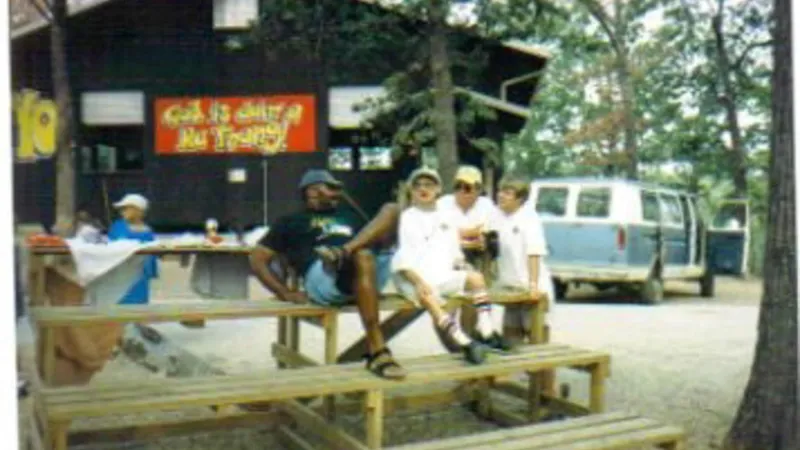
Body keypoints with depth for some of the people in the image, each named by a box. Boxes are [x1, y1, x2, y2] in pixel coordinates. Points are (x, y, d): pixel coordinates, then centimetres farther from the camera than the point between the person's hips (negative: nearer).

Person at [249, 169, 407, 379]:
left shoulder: (348, 216, 37)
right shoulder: (291, 222, 24)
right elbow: (257, 259, 15)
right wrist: (286, 293, -1)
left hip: (372, 272, 4)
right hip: (323, 276, -4)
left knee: (391, 209, -8)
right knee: (363, 255, -38)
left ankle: (343, 252, -33)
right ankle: (377, 352, -41)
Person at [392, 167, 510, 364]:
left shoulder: (445, 219, 20)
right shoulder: (406, 218, 2)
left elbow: (455, 253, 24)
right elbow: (402, 259, -7)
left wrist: (462, 267, 5)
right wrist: (418, 282, -20)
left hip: (444, 276, 6)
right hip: (414, 279, -6)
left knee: (476, 277, -12)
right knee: (428, 297, -35)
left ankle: (486, 333, -15)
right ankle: (466, 344, -41)